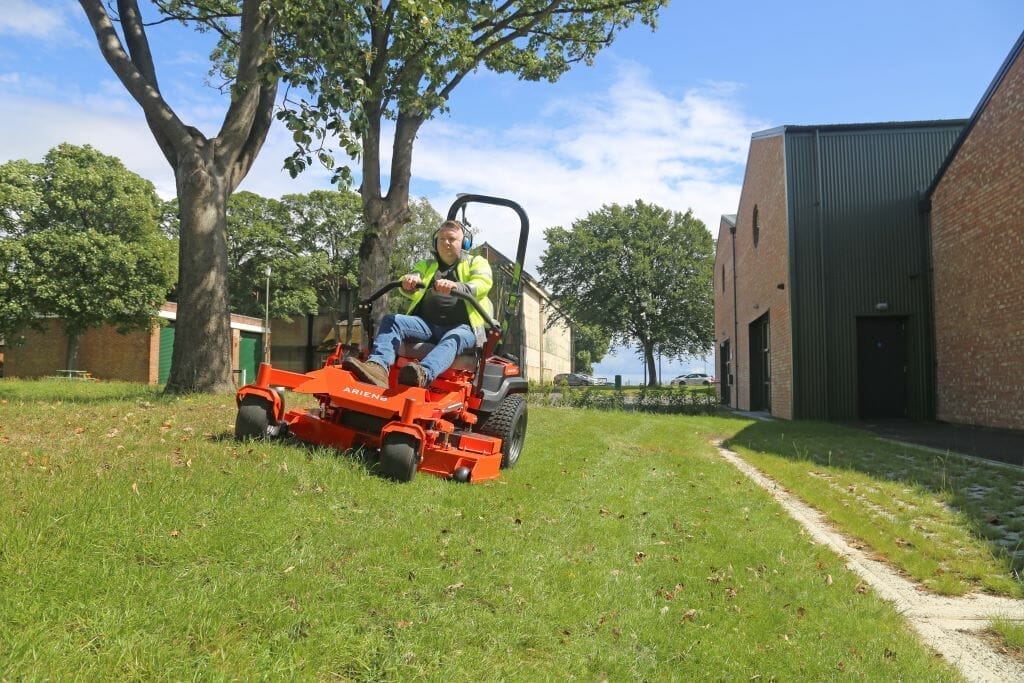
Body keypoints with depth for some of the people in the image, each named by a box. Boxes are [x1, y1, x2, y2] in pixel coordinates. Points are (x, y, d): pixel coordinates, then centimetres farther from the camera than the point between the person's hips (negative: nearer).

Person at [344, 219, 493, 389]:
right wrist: (409, 281, -22)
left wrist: (455, 286, -32)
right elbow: (412, 291, 5)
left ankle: (423, 375, -67)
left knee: (452, 340, -38)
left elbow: (483, 285, -11)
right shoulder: (426, 265, 25)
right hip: (426, 324, 5)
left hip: (462, 327, -4)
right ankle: (378, 366, -44)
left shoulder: (476, 262, 13)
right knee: (391, 320, -18)